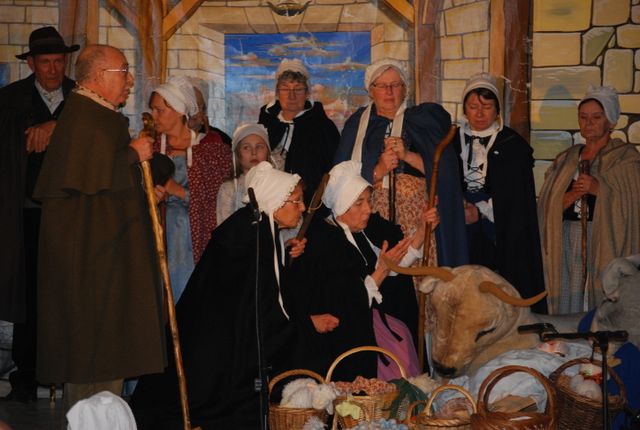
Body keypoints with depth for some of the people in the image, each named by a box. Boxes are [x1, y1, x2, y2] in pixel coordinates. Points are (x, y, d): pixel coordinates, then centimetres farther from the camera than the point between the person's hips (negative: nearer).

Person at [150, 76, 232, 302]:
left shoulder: (212, 146, -2)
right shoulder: (153, 147, 10)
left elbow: (218, 196, -5)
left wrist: (177, 190, -14)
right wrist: (152, 198, -8)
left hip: (200, 239, -3)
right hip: (164, 238, 3)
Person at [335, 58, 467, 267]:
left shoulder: (422, 120, 10)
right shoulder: (357, 124, 11)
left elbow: (441, 168, 1)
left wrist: (407, 155, -14)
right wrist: (378, 171, -12)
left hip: (416, 217, 0)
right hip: (372, 216, 1)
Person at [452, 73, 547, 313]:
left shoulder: (513, 145, 5)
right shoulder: (454, 142, 13)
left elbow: (516, 197, -1)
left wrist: (480, 212, -10)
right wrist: (462, 209, -8)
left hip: (502, 238, -2)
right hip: (462, 237, 2)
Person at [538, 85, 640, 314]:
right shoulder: (565, 160, 18)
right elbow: (547, 207, 10)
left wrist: (598, 189, -18)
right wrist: (572, 195, -8)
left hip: (607, 242, -4)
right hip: (567, 242, 4)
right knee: (568, 309, -1)